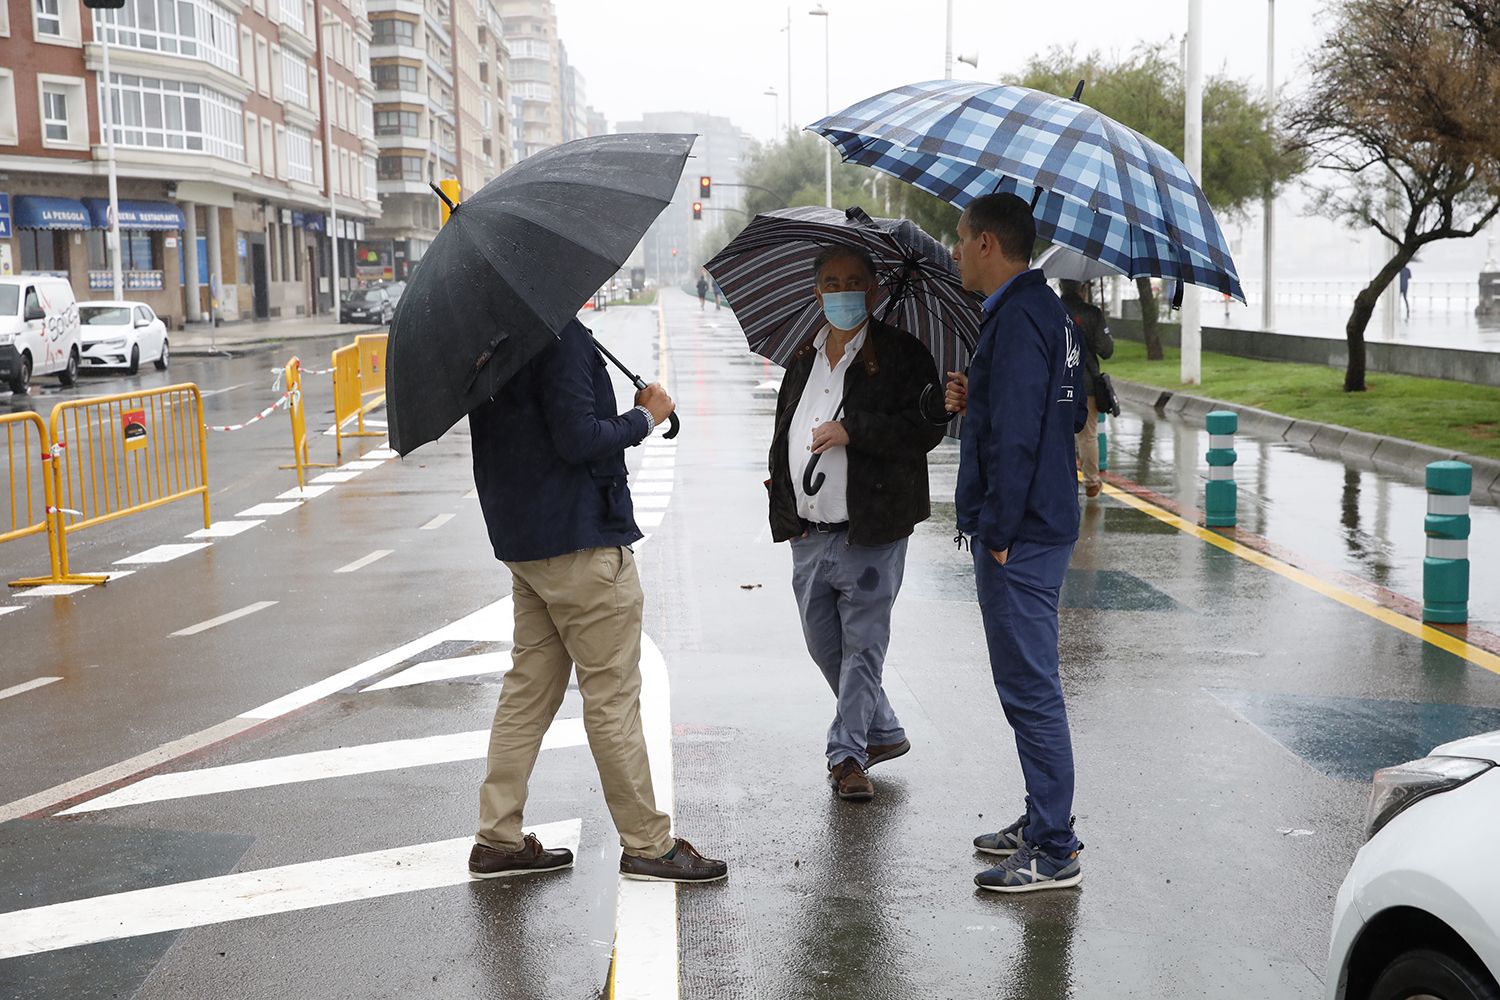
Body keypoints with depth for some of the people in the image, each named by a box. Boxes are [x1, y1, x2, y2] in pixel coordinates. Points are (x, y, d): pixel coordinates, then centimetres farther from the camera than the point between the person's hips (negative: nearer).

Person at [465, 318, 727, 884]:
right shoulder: (560, 334, -17)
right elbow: (578, 440, -22)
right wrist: (646, 417, -8)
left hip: (520, 540, 9)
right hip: (580, 539, -9)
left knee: (529, 689, 14)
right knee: (612, 694, -1)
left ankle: (499, 839, 18)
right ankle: (647, 844, 9)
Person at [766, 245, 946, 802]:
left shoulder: (900, 355, -3)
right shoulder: (803, 359, 15)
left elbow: (925, 427, -13)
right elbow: (783, 437, 22)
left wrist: (852, 429, -19)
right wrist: (784, 510, 11)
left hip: (870, 531, -6)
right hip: (808, 534, 7)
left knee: (862, 646, -1)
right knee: (824, 646, 13)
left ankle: (848, 754, 8)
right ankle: (884, 732, 29)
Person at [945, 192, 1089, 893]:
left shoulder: (1016, 318, -17)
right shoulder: (1046, 309, 16)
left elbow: (1015, 436, -23)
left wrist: (998, 532, -19)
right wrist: (976, 401, 10)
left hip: (1020, 536, -11)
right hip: (1042, 525, 11)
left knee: (1030, 689, -6)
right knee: (1026, 684, 18)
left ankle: (1054, 852, 1)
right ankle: (1043, 823, 29)